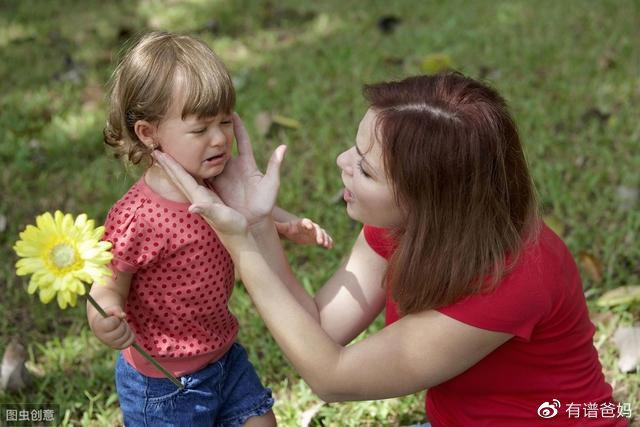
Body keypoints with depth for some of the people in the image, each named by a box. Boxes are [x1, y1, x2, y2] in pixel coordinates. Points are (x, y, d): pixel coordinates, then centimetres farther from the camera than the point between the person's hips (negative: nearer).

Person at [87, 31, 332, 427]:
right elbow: (110, 288, -19)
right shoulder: (135, 220, -30)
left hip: (223, 352, 7)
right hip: (165, 386, -6)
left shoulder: (219, 178, -9)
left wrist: (290, 225, -5)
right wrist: (105, 322, -41)